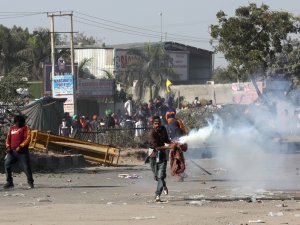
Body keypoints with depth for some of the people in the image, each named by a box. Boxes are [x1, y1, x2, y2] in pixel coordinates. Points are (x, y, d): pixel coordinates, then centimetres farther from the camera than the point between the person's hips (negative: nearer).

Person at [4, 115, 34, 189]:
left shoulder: (26, 128, -1)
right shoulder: (12, 128, 16)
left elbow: (28, 139, -10)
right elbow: (8, 138, 18)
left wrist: (20, 146, -18)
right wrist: (8, 146, 1)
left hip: (22, 151, -5)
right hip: (12, 151, 5)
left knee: (26, 167, -7)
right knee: (7, 165, -3)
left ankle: (30, 182, 4)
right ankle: (9, 182, 5)